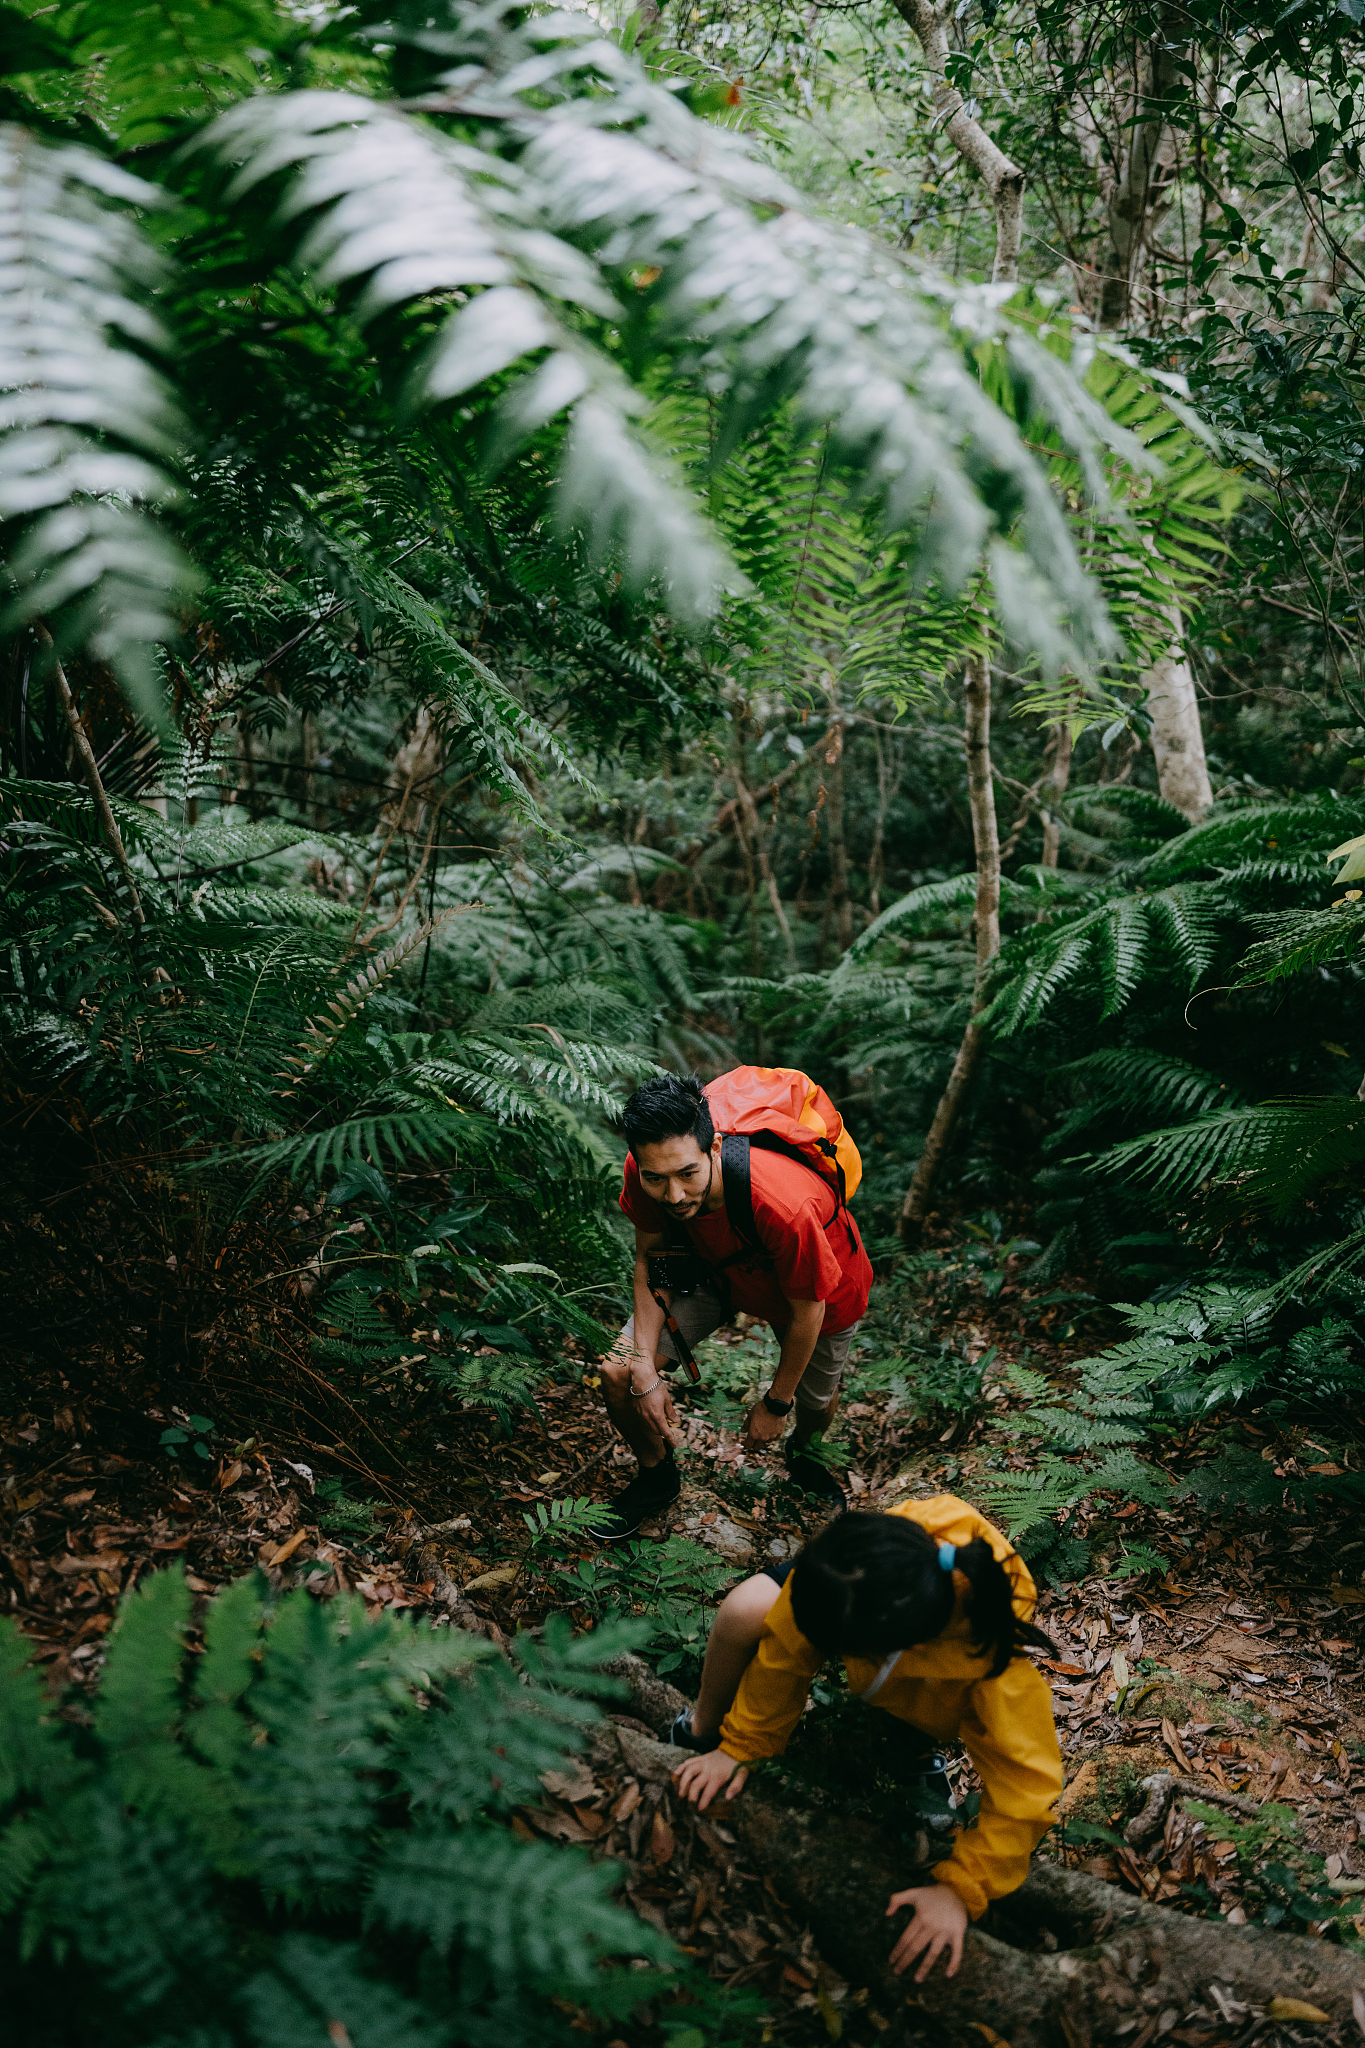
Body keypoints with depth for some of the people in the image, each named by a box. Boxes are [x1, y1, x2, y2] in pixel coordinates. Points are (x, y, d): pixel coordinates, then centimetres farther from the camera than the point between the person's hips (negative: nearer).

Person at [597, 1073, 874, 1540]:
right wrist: (645, 1372, -18)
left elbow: (807, 1311, -28)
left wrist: (776, 1403, -13)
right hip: (718, 1269, 3)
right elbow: (649, 1258, -13)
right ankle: (658, 1477, 23)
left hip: (819, 1285, -3)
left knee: (816, 1401, 18)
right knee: (618, 1374, -9)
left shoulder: (783, 1206, -47)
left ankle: (803, 1453, 58)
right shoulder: (645, 1173, -34)